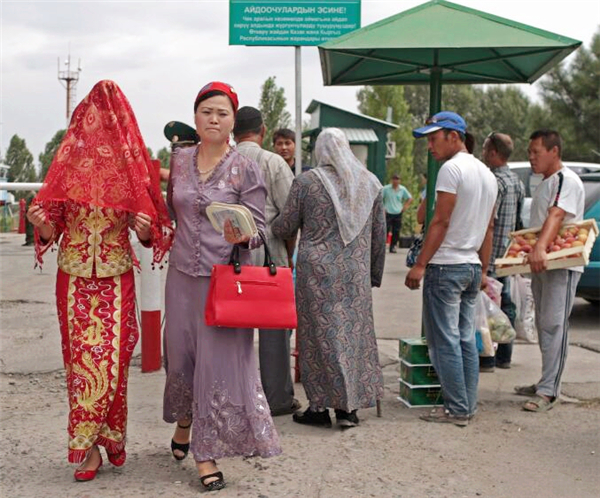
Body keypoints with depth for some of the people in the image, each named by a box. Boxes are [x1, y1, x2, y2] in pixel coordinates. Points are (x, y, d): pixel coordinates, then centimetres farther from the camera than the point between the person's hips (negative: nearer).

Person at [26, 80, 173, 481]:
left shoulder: (132, 167, -1)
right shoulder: (68, 164, 1)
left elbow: (150, 233, 4)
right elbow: (51, 229, 3)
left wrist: (145, 229, -18)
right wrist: (41, 223, -18)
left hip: (116, 278, -1)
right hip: (74, 278, 1)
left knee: (111, 357, -3)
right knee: (80, 357, 2)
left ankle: (90, 441, 15)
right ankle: (91, 443, 13)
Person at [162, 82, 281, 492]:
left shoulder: (246, 169, -5)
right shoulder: (179, 159, 7)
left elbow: (260, 226, -8)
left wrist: (242, 236, -26)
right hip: (183, 273, 4)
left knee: (219, 360, -3)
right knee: (180, 353, 14)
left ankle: (207, 454, 7)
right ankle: (184, 423, 41)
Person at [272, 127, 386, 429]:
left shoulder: (306, 181, -3)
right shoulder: (371, 183, 8)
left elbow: (285, 227, 1)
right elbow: (379, 234, 11)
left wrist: (269, 229, 24)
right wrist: (375, 274, 20)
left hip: (317, 270, -3)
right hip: (357, 272, 3)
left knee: (320, 334, 4)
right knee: (354, 334, 9)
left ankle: (320, 407, 8)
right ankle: (348, 408, 12)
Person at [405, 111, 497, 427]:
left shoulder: (452, 168, -12)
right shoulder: (487, 174, 15)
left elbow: (441, 221, -17)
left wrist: (420, 265, -15)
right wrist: (483, 270, 21)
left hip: (446, 266, -9)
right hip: (472, 267, 9)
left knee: (445, 341, -3)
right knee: (466, 340, 12)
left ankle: (457, 410, 0)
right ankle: (468, 406, 17)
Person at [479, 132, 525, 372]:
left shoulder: (496, 181, -16)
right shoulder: (517, 181, 14)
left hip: (491, 253, -10)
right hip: (507, 253, 10)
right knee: (504, 303, 13)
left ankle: (486, 359, -3)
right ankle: (504, 356, 19)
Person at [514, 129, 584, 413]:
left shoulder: (567, 180, -11)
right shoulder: (544, 184, 20)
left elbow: (556, 216, -28)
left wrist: (540, 248, -41)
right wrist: (531, 252, 16)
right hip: (540, 264, 10)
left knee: (554, 325, -12)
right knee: (543, 326, 13)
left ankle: (548, 391, -13)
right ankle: (546, 383, 22)